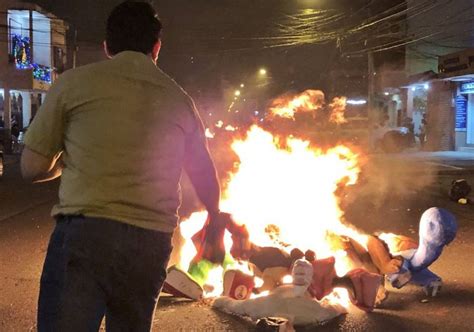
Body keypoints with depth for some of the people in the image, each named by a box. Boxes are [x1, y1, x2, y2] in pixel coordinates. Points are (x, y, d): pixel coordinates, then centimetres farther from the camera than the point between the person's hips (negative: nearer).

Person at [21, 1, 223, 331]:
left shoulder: (75, 82, 3)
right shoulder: (180, 99, 13)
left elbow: (33, 168, 6)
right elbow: (206, 178, 23)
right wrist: (216, 219, 43)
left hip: (84, 232, -4)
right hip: (151, 242, 4)